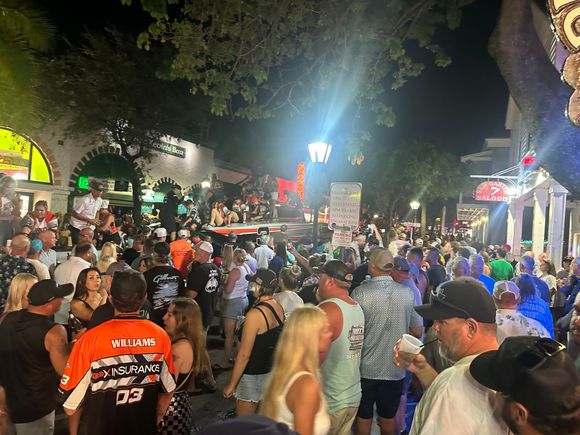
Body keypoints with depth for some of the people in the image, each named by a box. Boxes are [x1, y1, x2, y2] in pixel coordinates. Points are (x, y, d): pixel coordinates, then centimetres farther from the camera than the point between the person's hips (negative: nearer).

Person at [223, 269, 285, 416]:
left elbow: (244, 354, -21)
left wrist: (231, 384, -12)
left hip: (253, 375, -7)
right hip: (272, 370, 7)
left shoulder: (255, 314, -25)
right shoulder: (279, 308, -3)